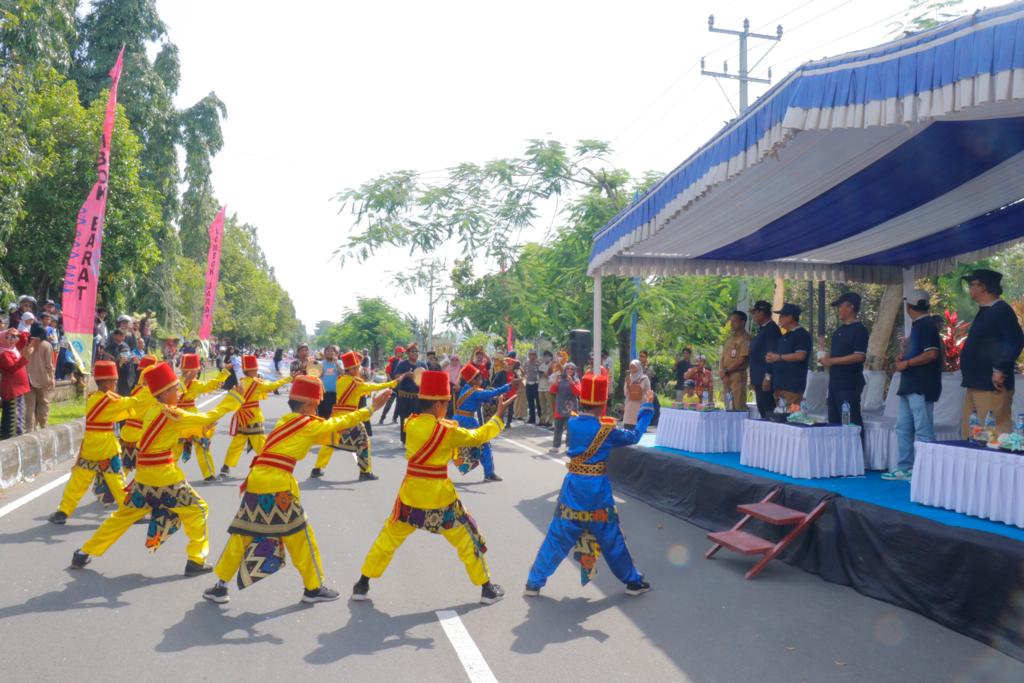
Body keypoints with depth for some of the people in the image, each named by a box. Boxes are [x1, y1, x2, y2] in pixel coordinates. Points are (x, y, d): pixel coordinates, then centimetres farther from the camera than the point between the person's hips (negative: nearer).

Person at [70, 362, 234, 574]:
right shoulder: (171, 414, -14)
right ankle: (196, 561, 5)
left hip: (144, 477, 8)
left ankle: (84, 554, 26)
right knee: (197, 510, 5)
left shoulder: (152, 411, 11)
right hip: (166, 478, -8)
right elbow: (208, 418, -12)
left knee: (123, 515, 20)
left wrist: (200, 427, 9)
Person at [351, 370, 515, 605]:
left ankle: (362, 585, 23)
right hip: (439, 496, -3)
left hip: (411, 493, 3)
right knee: (467, 541, 14)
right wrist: (499, 415, 5)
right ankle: (487, 589, 23)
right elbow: (477, 437, -4)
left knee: (388, 539, 19)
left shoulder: (411, 423, -4)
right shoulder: (446, 430, -16)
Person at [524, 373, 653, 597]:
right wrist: (647, 407, 9)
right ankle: (633, 581, 27)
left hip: (573, 488, 2)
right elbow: (634, 436, 3)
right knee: (612, 540, 12)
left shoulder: (572, 424, -3)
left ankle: (534, 583, 13)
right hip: (598, 491, -2)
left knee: (556, 539, 9)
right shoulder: (607, 430, -11)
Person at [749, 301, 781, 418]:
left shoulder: (772, 329, -12)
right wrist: (754, 381, 20)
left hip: (765, 380, -10)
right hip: (759, 380, 10)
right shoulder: (762, 329, 18)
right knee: (763, 413, 10)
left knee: (767, 412, -9)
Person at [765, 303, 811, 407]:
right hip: (779, 384, 9)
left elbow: (801, 355, -18)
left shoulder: (802, 334, -6)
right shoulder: (784, 336, 22)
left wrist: (778, 357, -13)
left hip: (793, 385, -9)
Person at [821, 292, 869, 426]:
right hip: (835, 381, 9)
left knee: (851, 421, -7)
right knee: (834, 421, 12)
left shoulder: (859, 329, -10)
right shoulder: (839, 330, 15)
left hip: (850, 384, -9)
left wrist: (831, 361, -17)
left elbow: (859, 356, -19)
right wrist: (826, 358, 4)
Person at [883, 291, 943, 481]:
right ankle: (904, 468, 17)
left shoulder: (926, 325, -11)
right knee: (903, 428, 11)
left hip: (921, 387, -10)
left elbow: (931, 354, -21)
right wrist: (905, 358, 10)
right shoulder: (918, 325, 17)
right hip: (910, 386, 10)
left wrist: (906, 363, -14)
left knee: (923, 431, -5)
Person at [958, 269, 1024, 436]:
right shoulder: (984, 312, 19)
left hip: (991, 386, -10)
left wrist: (1000, 369, -21)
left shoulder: (1001, 310, -11)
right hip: (975, 385, 10)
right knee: (972, 436, 11)